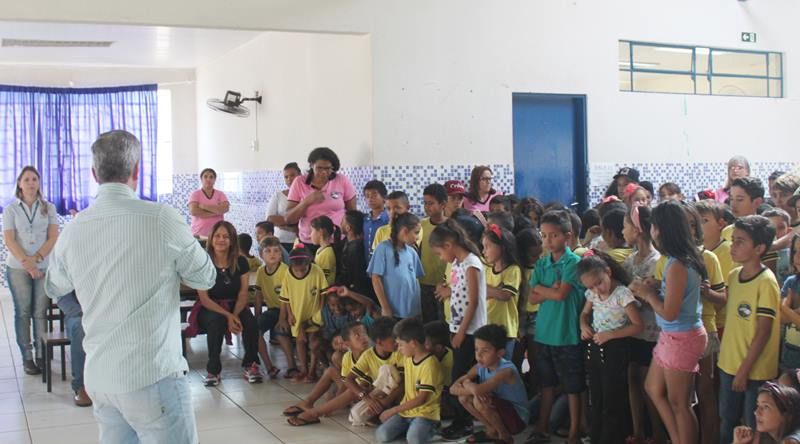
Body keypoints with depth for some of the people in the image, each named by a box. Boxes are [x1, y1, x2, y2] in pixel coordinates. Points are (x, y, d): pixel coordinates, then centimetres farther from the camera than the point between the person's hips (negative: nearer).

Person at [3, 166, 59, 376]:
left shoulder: (48, 208, 5)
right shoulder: (10, 209, 2)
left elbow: (53, 238, 0)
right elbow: (9, 240, -4)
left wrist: (36, 259, -12)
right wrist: (26, 263, -14)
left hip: (44, 267, 1)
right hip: (17, 268, -1)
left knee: (40, 312, 0)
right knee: (23, 312, 1)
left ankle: (41, 354, 7)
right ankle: (27, 357, 5)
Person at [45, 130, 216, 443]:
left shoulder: (72, 230, 2)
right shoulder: (162, 218, -13)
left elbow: (54, 288, 22)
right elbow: (206, 278, 2)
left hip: (98, 376, 5)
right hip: (153, 375, -5)